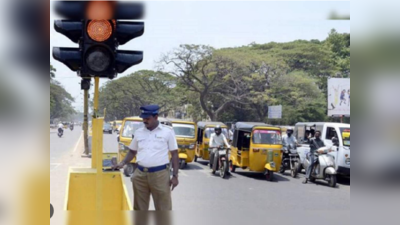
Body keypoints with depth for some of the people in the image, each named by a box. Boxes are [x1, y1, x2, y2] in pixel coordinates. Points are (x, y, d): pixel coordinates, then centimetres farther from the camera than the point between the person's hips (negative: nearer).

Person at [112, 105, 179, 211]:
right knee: (139, 207, 12)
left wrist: (175, 176, -5)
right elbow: (132, 151, 19)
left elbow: (174, 154, 0)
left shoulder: (168, 132, 0)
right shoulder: (138, 132, 10)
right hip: (140, 174, 4)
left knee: (163, 208, 1)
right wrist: (122, 163, 1)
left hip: (160, 174, -4)